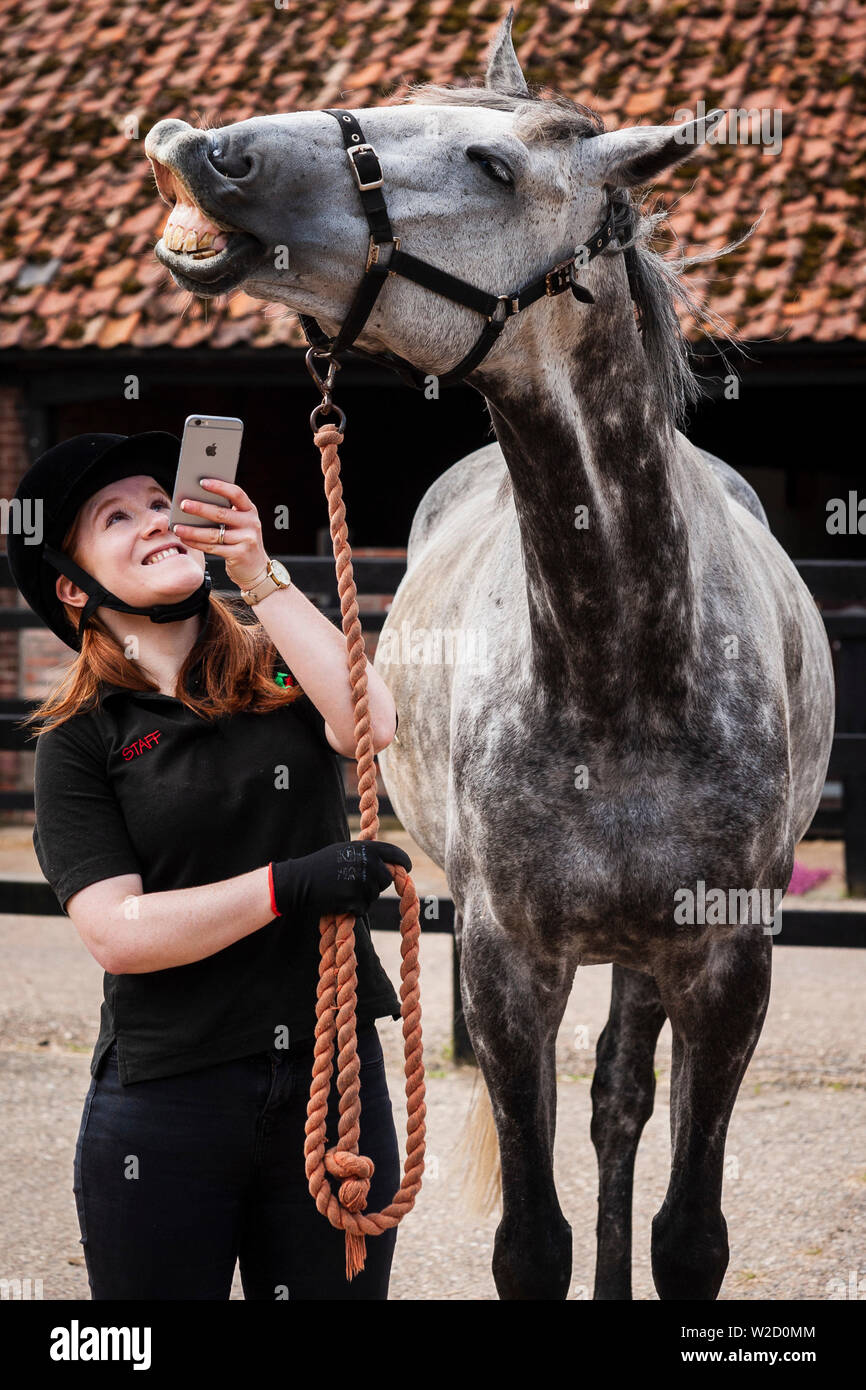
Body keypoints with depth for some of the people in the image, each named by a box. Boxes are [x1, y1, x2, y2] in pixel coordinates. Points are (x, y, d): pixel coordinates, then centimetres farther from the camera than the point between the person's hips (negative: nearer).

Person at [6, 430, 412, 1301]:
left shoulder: (283, 676, 7)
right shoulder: (81, 739, 0)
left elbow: (371, 723, -16)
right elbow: (114, 931, -10)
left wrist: (259, 572, -14)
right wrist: (289, 887, -18)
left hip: (333, 1077, 2)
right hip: (165, 1106, -2)